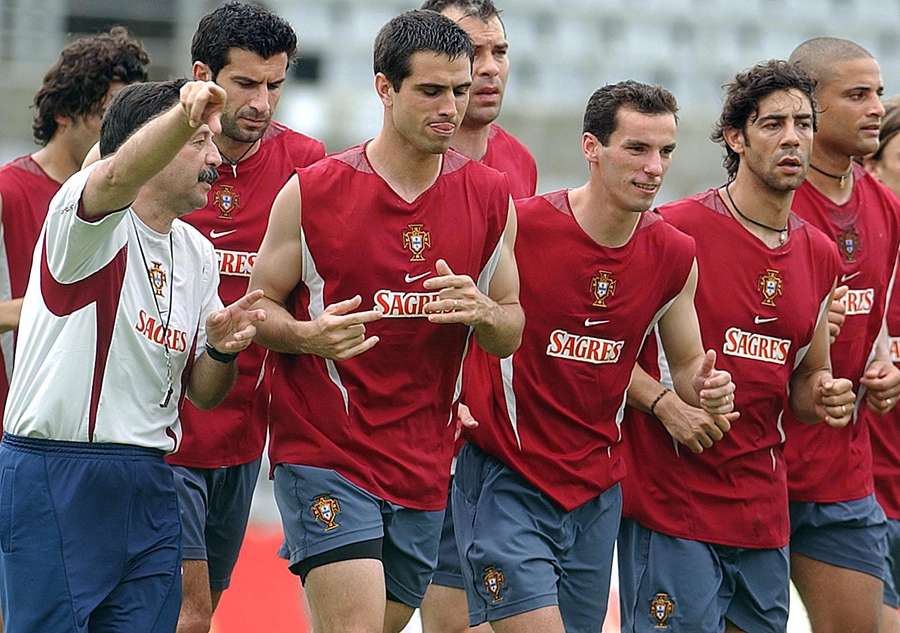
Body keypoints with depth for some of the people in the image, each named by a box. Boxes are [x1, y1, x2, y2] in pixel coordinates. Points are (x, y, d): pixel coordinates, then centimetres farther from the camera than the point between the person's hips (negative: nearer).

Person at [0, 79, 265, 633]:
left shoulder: (197, 253, 15)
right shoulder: (84, 217, -7)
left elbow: (202, 393, 18)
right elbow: (118, 178, -34)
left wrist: (221, 351, -5)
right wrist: (184, 114, -51)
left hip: (149, 483, 7)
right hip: (53, 479, -7)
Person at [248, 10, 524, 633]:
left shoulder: (491, 198, 5)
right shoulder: (313, 192, -5)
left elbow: (511, 334, 12)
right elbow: (258, 307, 3)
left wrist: (480, 311, -12)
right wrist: (307, 334, -19)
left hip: (424, 465, 4)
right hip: (323, 452, -4)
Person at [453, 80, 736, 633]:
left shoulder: (675, 256, 2)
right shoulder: (517, 227, -14)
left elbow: (687, 365, 15)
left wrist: (704, 389, -7)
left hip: (597, 493, 6)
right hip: (505, 483, -6)